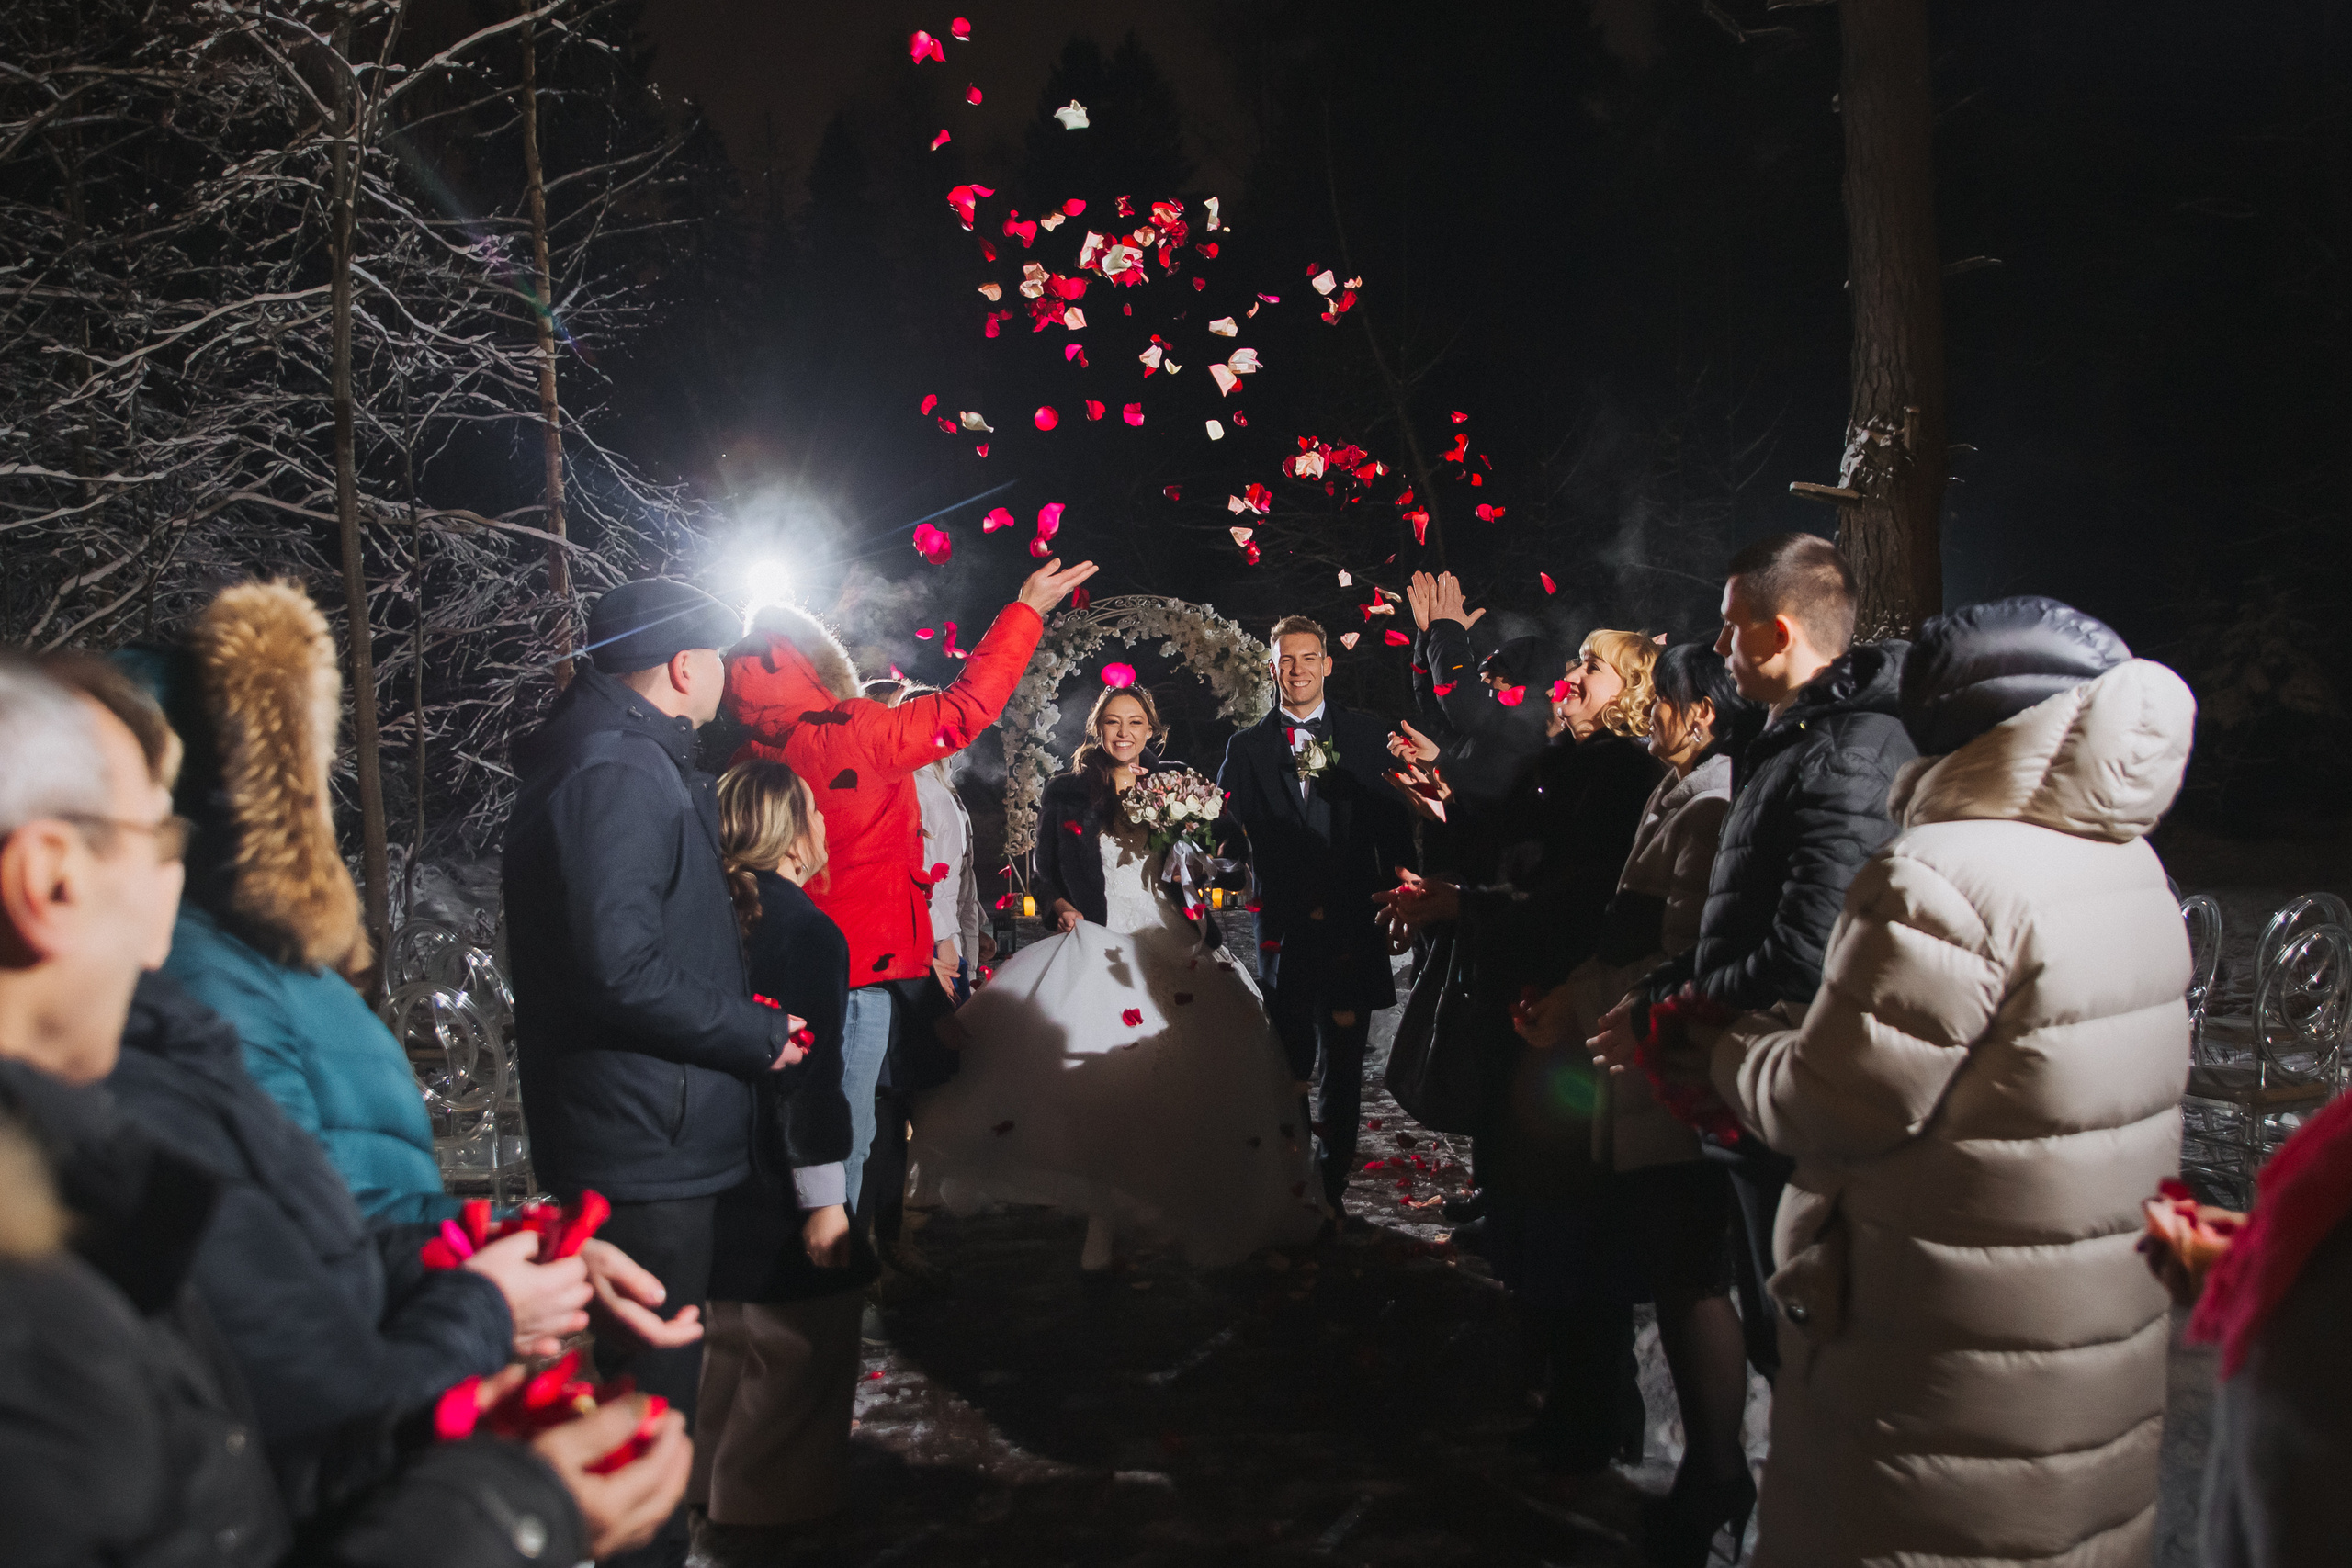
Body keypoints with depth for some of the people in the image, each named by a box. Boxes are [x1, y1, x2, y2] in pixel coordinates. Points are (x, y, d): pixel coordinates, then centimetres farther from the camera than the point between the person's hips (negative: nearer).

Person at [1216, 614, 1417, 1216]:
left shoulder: (1368, 735, 8)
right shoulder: (1247, 746, 8)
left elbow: (1395, 825, 4)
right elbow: (1233, 837, 2)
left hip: (1352, 924, 0)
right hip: (1285, 928, 0)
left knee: (1342, 1063, 6)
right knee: (1288, 1065, 5)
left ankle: (1331, 1189, 18)